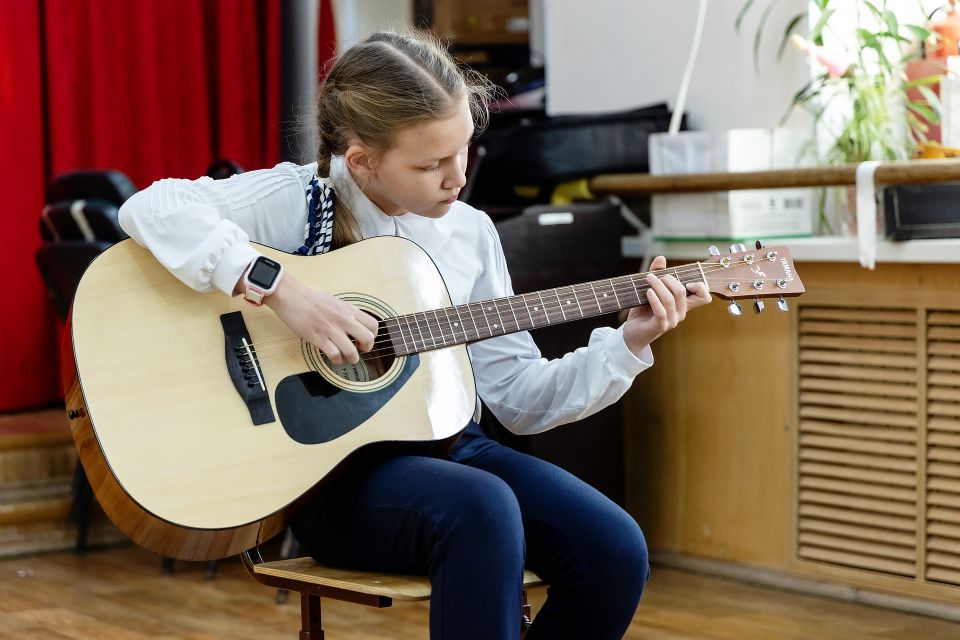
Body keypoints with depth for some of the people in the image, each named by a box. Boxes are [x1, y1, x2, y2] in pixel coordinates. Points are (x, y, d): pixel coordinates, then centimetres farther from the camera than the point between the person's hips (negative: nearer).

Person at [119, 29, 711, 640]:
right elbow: (151, 208, -22)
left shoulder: (471, 232, 8)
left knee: (614, 550, -17)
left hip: (443, 445, 6)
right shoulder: (300, 199, -7)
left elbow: (520, 398, 10)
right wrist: (283, 290, -28)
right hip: (326, 465, -5)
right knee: (481, 511, -36)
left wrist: (628, 343, -3)